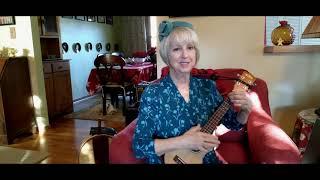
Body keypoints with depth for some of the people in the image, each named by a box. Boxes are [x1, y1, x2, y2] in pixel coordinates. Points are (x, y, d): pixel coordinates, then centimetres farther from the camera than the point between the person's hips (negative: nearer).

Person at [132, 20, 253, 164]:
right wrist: (182, 142, -24)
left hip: (206, 160, 3)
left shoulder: (208, 86, -2)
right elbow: (138, 146, -16)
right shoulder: (152, 93, -14)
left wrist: (246, 109, -12)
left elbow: (233, 124, 7)